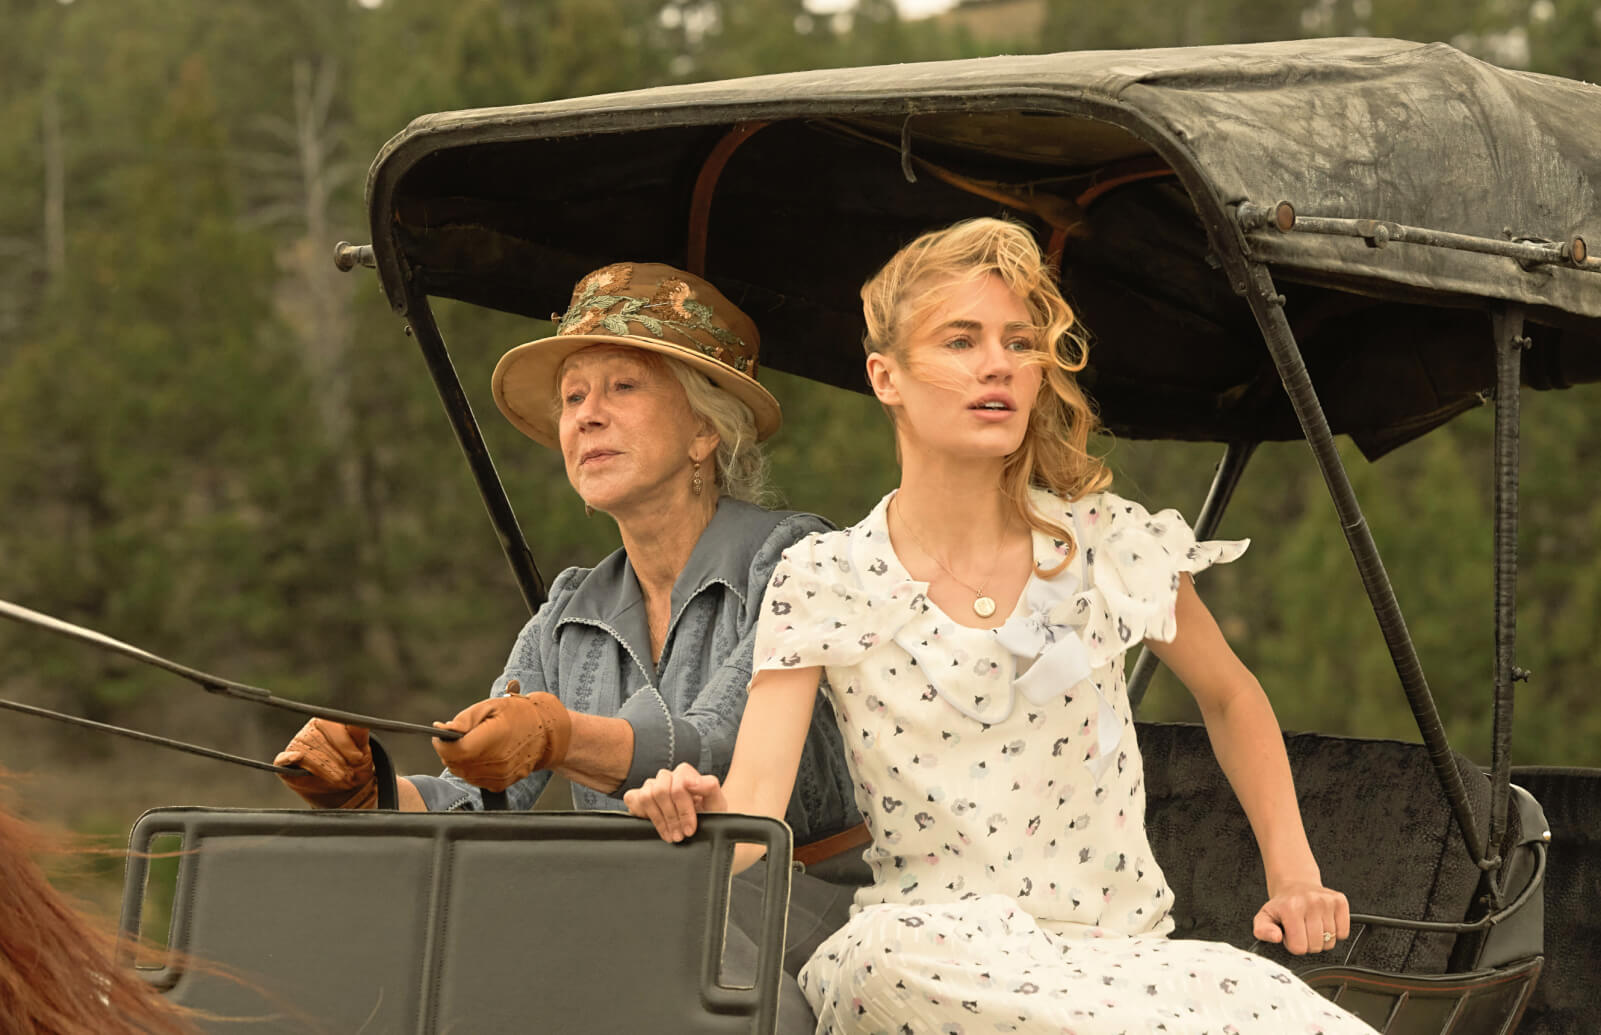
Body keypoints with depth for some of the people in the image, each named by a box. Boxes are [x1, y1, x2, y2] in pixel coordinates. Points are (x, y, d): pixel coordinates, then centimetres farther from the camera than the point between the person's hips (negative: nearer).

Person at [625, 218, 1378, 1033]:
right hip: (927, 951, 1)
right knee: (892, 946, -38)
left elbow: (1231, 699, 20)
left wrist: (1293, 875, 9)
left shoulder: (1114, 548, 2)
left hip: (1121, 949, -1)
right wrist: (694, 808, -33)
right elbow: (752, 811, -9)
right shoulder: (823, 585, -1)